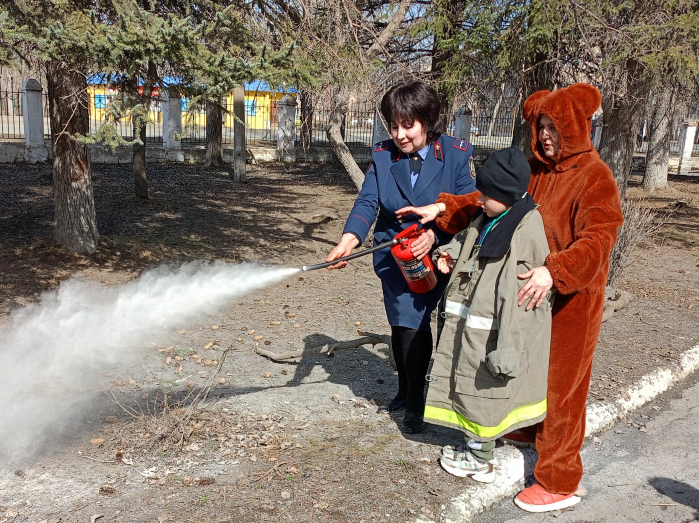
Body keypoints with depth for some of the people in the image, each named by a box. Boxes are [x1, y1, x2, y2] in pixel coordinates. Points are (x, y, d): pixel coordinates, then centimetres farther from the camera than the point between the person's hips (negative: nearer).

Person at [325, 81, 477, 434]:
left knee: (412, 322, -10)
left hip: (437, 255, -3)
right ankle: (405, 390, 36)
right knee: (401, 324, 12)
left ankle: (415, 402, 11)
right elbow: (367, 202, -13)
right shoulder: (383, 155, -4)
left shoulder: (456, 154, -10)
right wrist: (348, 240, -30)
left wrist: (434, 235, -27)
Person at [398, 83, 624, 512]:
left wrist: (555, 271, -41)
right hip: (535, 289, 7)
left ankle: (561, 481, 13)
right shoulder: (535, 169, 5)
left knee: (561, 383, 0)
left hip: (572, 298, -7)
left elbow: (597, 240, -27)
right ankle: (535, 429, 50)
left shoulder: (595, 177, -17)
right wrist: (442, 209, -3)